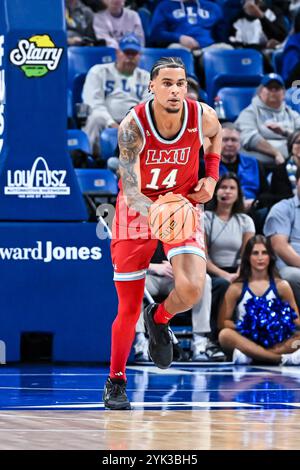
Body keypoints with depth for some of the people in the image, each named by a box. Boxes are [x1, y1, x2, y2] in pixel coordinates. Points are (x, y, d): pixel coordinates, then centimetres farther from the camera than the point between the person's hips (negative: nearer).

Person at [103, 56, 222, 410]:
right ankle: (115, 381, 22)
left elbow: (215, 133, 11)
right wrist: (156, 213, -54)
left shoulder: (202, 116, -17)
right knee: (128, 310, 2)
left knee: (191, 288, -22)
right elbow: (130, 192, -35)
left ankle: (160, 319, 14)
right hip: (138, 208, -2)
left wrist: (211, 176, -1)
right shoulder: (132, 126, -27)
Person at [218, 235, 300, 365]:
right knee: (225, 334, -32)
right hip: (245, 340, -1)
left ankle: (249, 355, -36)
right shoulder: (237, 288, 4)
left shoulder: (281, 286, 7)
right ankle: (283, 358, -40)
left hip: (275, 342, 1)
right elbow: (223, 322, 1)